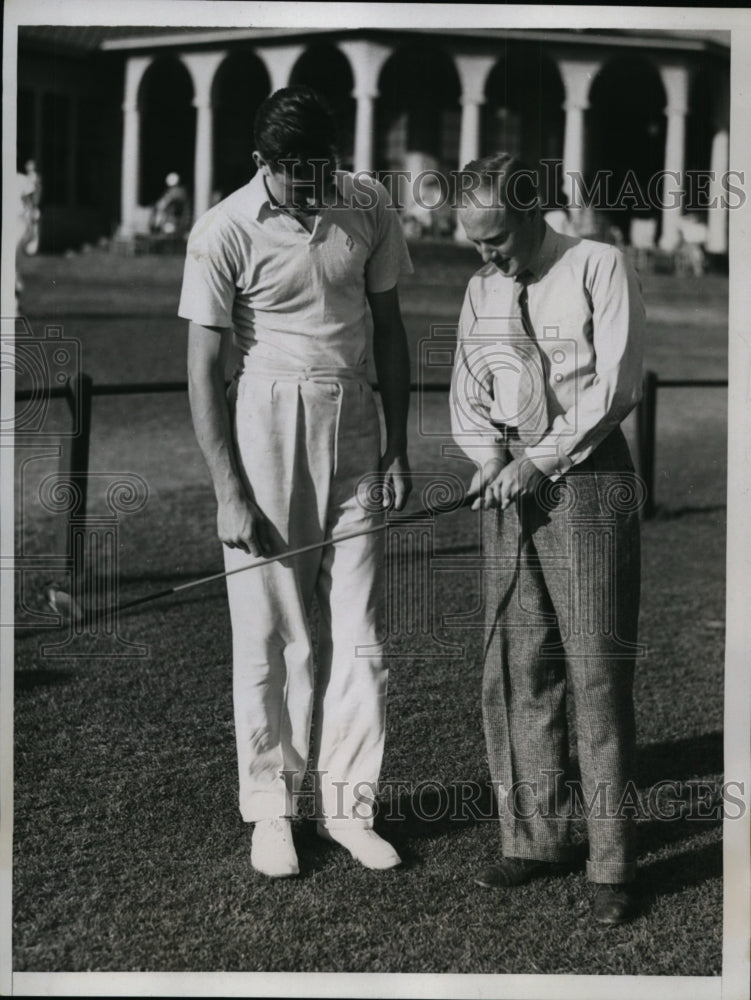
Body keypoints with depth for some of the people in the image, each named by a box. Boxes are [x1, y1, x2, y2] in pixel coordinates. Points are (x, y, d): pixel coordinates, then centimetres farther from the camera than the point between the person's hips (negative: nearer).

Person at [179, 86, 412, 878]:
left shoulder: (368, 208, 0)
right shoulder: (225, 233, -10)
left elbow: (389, 328, 11)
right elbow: (203, 371, -9)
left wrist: (397, 448, 8)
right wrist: (231, 495, -13)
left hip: (352, 419, 3)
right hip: (266, 423, -3)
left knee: (358, 634, 3)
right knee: (271, 633, 1)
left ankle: (345, 804, 14)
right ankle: (270, 809, 13)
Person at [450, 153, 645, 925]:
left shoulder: (600, 268, -4)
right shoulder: (482, 288, 13)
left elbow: (614, 388, -10)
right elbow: (468, 393, 14)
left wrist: (539, 461, -11)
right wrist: (492, 459, -5)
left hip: (588, 479, -5)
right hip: (509, 486, 5)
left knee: (597, 670, -5)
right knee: (517, 668, 4)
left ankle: (611, 863, 1)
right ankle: (533, 839, 14)